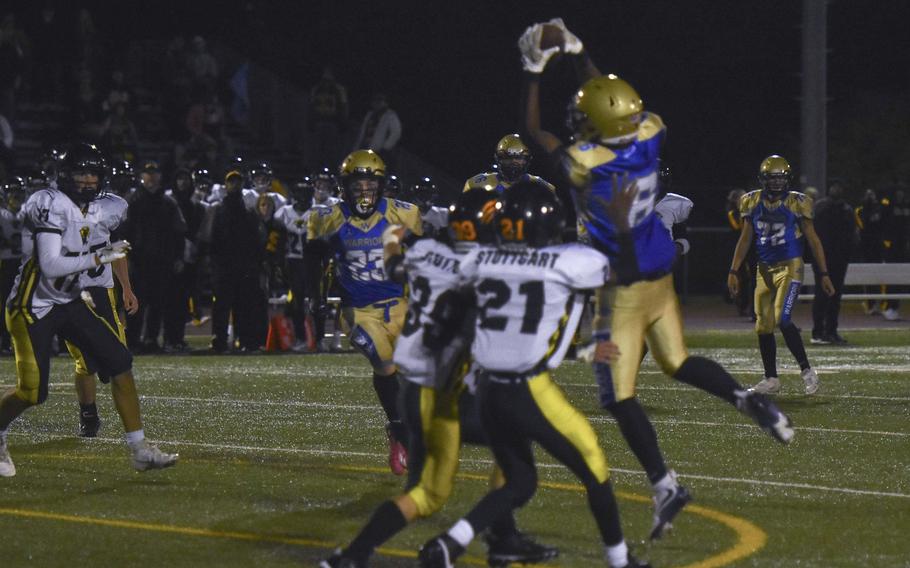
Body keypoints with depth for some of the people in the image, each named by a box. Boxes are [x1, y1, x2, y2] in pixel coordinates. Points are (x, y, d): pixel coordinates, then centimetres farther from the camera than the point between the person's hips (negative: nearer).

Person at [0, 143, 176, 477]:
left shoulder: (89, 211, 8)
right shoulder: (51, 205, -20)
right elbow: (50, 265, -27)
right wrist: (97, 258, -26)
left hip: (67, 302, 9)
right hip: (33, 307, -9)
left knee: (119, 362, -2)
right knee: (32, 391, -12)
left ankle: (140, 449, 2)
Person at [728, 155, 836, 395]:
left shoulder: (796, 204, -5)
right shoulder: (753, 203, 5)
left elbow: (813, 240, 1)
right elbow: (745, 240, 13)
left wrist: (824, 274, 0)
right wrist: (733, 271, 7)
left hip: (790, 267, -5)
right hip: (765, 269, 5)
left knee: (782, 319, -19)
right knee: (763, 327, 5)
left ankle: (806, 370, -8)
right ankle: (771, 379, 16)